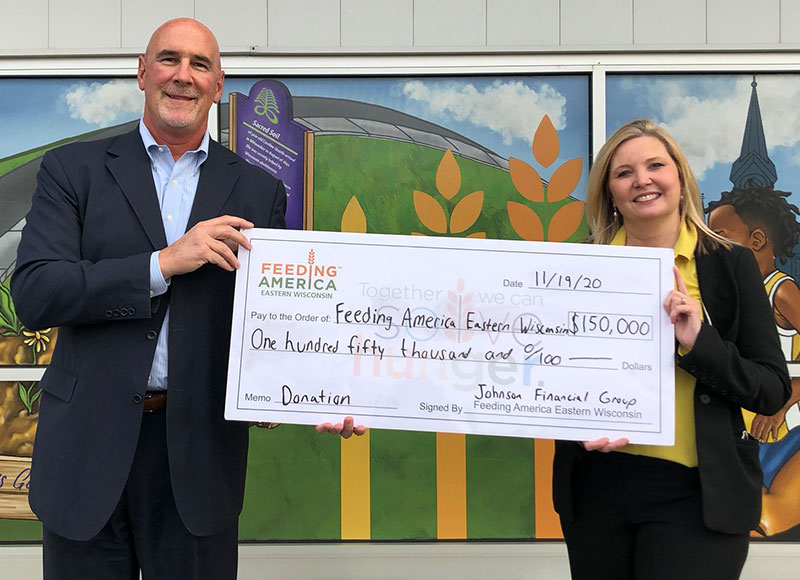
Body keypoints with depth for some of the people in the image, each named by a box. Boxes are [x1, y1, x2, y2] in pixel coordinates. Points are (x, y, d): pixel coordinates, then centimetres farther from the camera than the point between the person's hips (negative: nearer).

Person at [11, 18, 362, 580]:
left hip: (200, 451, 1)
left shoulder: (260, 191, 6)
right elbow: (33, 295, -9)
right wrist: (164, 263, -18)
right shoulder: (74, 169, 2)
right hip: (89, 445, 0)